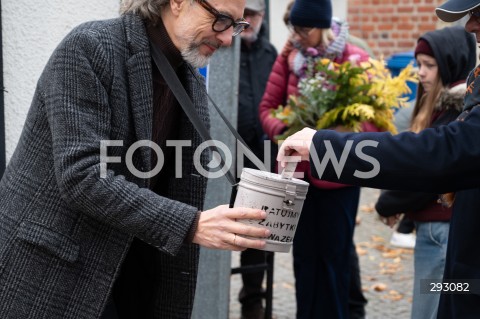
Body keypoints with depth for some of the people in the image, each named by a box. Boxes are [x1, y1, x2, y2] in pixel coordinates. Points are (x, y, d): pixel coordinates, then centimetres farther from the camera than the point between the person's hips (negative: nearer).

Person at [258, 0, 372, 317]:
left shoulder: (355, 60, -11)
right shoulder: (288, 56, 0)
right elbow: (268, 106, 4)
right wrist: (282, 131, -17)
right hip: (298, 173, 4)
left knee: (334, 256, 8)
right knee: (304, 255, 14)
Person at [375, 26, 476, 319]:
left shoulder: (458, 110, -17)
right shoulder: (444, 103, 14)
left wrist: (387, 204, -5)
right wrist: (399, 204, 1)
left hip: (443, 228, -10)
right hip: (435, 224, 10)